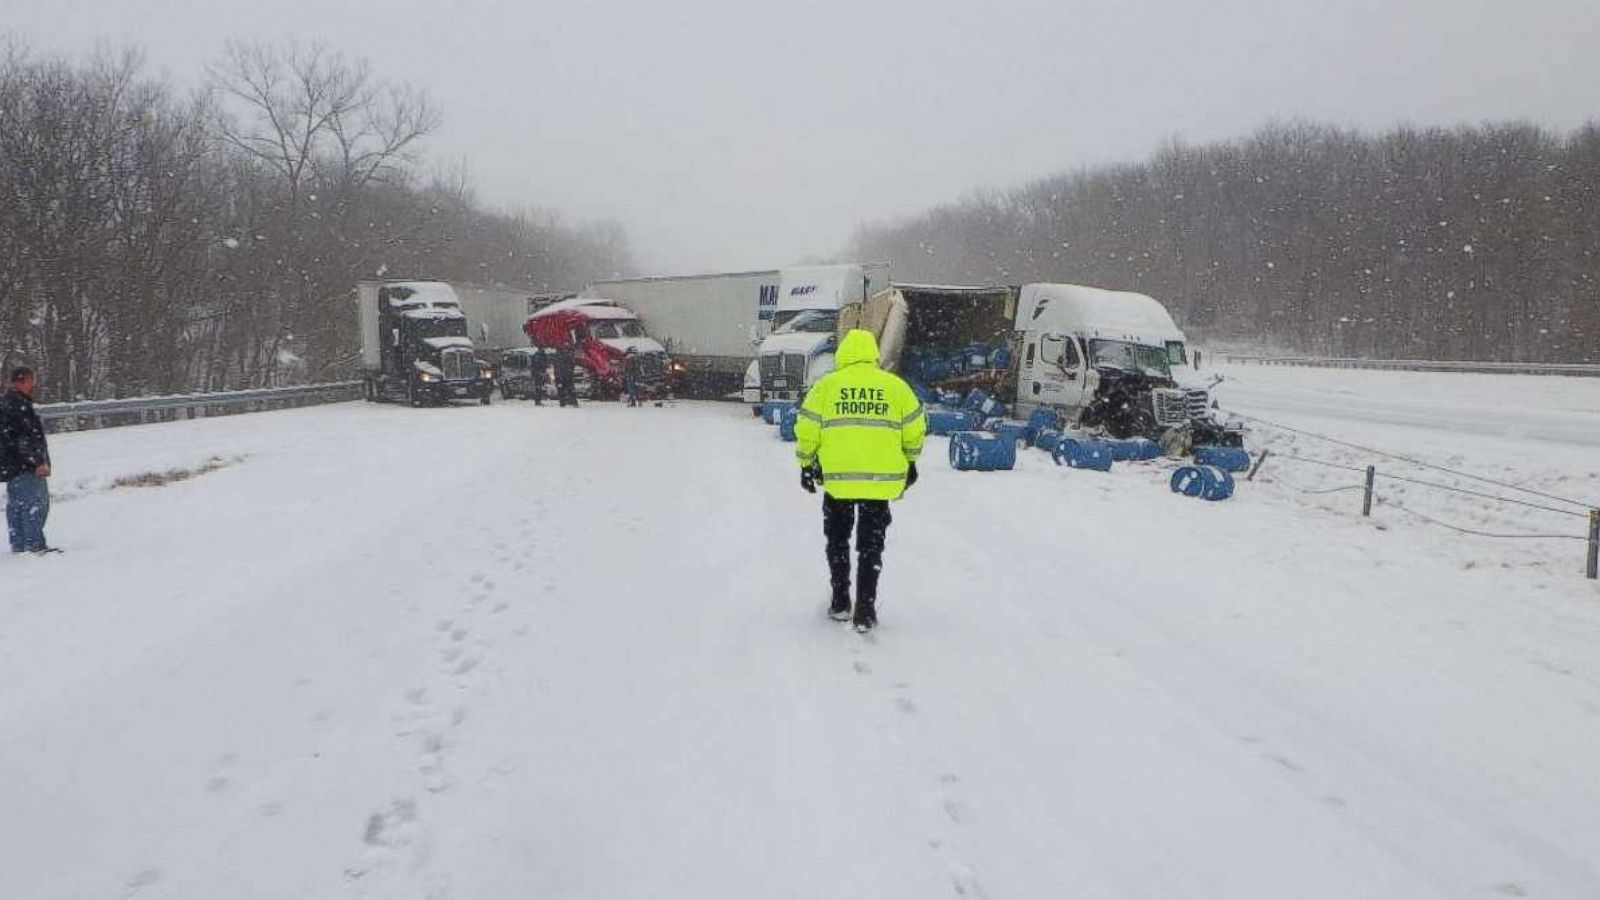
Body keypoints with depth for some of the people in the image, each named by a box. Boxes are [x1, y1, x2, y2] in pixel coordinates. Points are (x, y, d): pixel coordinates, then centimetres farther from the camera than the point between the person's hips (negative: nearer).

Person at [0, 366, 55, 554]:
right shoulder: (18, 404, -17)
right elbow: (25, 438, -23)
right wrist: (38, 462, -22)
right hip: (26, 467, -11)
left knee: (16, 504, 14)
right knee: (35, 503, -8)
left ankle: (18, 545, 19)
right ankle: (35, 545, -9)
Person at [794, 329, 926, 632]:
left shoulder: (826, 385, -1)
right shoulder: (896, 386, 4)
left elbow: (807, 428, 0)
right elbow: (915, 428, 8)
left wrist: (807, 464, 12)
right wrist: (910, 463, 23)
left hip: (837, 478, -1)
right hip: (881, 480, 1)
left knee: (837, 540, 18)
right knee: (871, 545, 10)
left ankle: (840, 602, 22)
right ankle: (865, 611, 6)